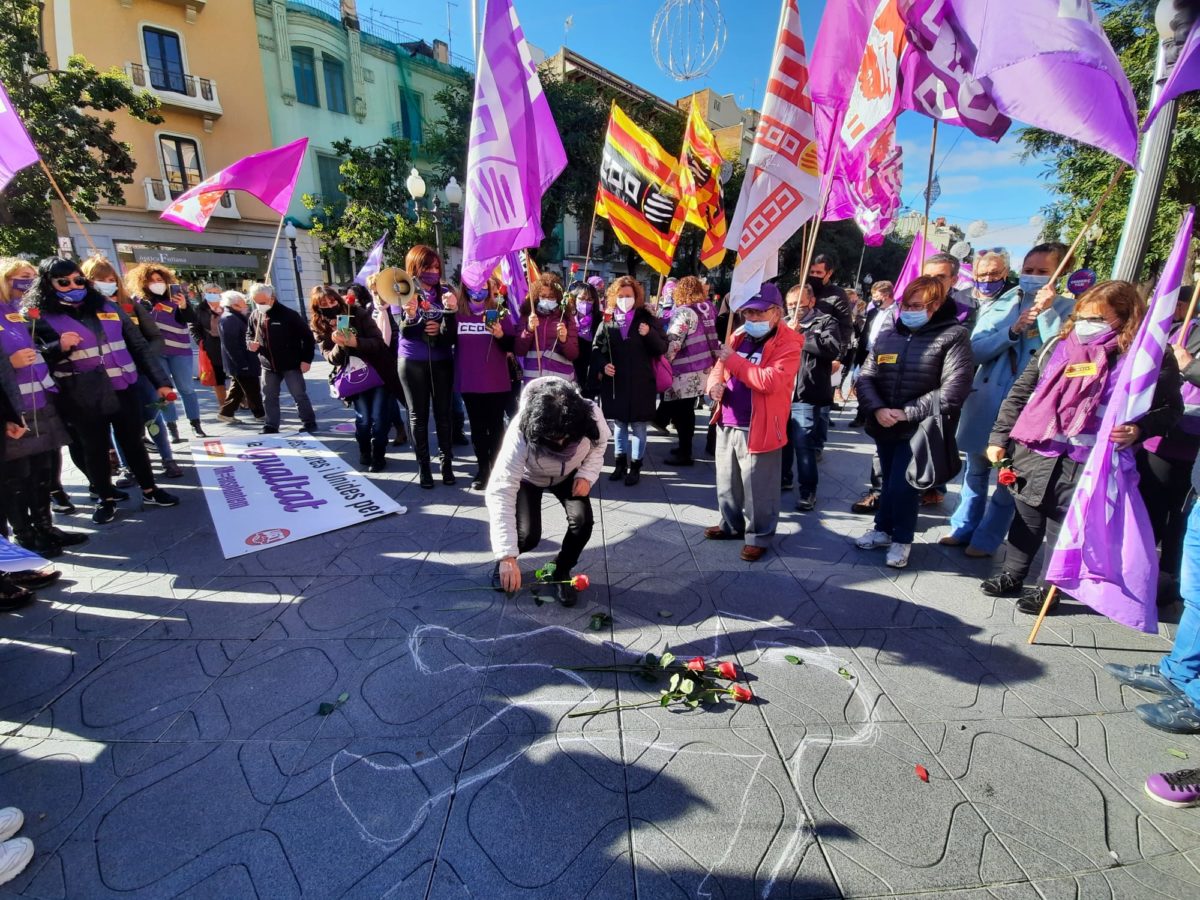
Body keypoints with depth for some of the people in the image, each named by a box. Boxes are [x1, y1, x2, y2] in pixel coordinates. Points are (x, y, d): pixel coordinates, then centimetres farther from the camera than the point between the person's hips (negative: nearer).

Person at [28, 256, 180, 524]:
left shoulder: (107, 307, 8)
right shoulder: (40, 317, -1)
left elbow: (139, 346, 9)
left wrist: (160, 381, 5)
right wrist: (59, 347, -21)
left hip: (123, 391, 2)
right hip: (83, 400, -2)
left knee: (133, 442, 11)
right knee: (95, 449, 10)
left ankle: (149, 491, 24)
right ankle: (106, 499, 24)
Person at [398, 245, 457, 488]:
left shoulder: (445, 293, 0)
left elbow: (453, 332, -4)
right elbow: (405, 332, -11)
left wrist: (451, 311, -23)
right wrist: (410, 315, -32)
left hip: (441, 360, 1)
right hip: (412, 361, -1)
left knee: (444, 412, 5)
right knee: (418, 414, 6)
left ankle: (447, 462, 16)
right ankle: (423, 466, 14)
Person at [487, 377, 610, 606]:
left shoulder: (591, 416, -34)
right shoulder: (521, 432, -41)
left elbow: (599, 445, -7)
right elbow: (500, 492, -42)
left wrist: (587, 475, -25)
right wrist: (507, 556, -46)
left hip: (568, 475, 2)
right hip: (529, 477, -2)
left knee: (582, 521, -22)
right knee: (527, 535, -21)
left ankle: (561, 572, 7)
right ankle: (503, 561, 17)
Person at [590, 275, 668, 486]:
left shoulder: (647, 318, 2)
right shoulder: (608, 319, 5)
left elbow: (662, 348, 0)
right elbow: (596, 347, 7)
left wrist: (650, 334, -18)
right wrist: (602, 365, -11)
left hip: (640, 382, -2)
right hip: (615, 381, 2)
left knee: (638, 425, 4)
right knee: (619, 423, 13)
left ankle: (635, 465, 15)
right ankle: (620, 462, 26)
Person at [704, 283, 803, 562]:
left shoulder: (787, 344, -11)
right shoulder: (740, 336, 11)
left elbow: (770, 381, -25)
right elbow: (720, 368, 16)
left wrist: (733, 359, -21)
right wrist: (715, 383, -8)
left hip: (758, 429, -7)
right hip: (727, 424, 7)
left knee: (757, 489, 4)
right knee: (727, 482, 19)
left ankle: (758, 536, 22)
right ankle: (732, 525, 38)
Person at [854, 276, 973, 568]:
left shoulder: (953, 336, -8)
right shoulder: (887, 335, 5)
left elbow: (953, 390, -15)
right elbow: (865, 377, 1)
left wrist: (907, 413, -17)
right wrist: (877, 409, -16)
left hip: (921, 429, -4)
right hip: (884, 426, 4)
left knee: (903, 486, -1)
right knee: (888, 482, 17)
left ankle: (902, 539, 22)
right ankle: (883, 529, 36)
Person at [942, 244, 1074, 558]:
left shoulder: (1066, 308, 1)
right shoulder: (1000, 304, 9)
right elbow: (975, 350, -3)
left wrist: (1047, 312, -16)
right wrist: (1013, 329, -15)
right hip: (985, 401, 3)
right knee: (975, 469, 15)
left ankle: (986, 540, 19)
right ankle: (963, 528, 29)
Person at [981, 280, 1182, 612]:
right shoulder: (1059, 345, 7)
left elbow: (1169, 408, 4)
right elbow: (1020, 393, 8)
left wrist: (1139, 429, -18)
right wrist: (999, 437, 4)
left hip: (1090, 466, -3)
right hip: (1035, 456, 3)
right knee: (1027, 518, 14)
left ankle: (1053, 588, 25)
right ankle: (1011, 575, 30)